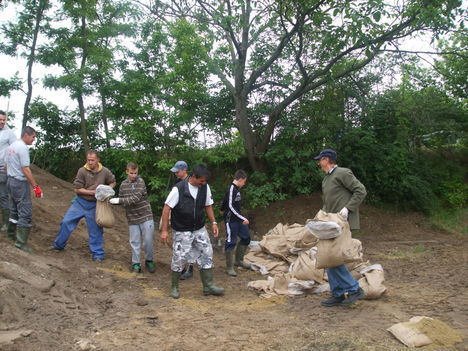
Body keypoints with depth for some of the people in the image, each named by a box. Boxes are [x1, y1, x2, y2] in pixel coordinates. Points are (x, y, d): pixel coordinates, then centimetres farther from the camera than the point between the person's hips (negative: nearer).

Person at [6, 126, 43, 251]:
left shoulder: (11, 146, 12)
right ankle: (21, 242, -7)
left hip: (10, 181, 10)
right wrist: (35, 186, -19)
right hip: (20, 182, -10)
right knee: (25, 212, -7)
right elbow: (26, 170, -21)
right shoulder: (23, 148, -17)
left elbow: (7, 165, 18)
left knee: (14, 209, 22)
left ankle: (11, 234, 35)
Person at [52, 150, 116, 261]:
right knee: (67, 222, 3)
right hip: (80, 202, 0)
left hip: (94, 205, 0)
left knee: (96, 230, 6)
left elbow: (113, 182, 9)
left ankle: (98, 254, 18)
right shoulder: (82, 171, -13)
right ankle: (58, 245, 25)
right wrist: (93, 192, -19)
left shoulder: (105, 172, -9)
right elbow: (77, 189, -12)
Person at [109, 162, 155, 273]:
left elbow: (136, 198, -19)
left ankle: (149, 261, 23)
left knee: (148, 241, 3)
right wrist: (111, 199, -2)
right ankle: (136, 264, 20)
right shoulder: (123, 184, 5)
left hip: (146, 216, -3)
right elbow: (121, 200, 15)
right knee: (135, 242, 7)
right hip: (132, 218, 3)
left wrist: (119, 200, -20)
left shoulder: (140, 181, -10)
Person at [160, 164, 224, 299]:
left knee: (206, 256, 4)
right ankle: (174, 287, 23)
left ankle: (208, 286, 16)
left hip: (200, 229, 5)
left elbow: (208, 205, 10)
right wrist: (164, 230, -17)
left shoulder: (205, 187, -5)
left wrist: (213, 223, 3)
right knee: (179, 259, 3)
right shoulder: (179, 188, -19)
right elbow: (167, 208, -15)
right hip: (182, 231, -5)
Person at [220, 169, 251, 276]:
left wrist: (223, 209, 38)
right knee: (231, 242, -3)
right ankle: (229, 267, 7)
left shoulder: (236, 189, 10)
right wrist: (243, 218, -25)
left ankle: (239, 260, 28)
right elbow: (230, 206, -24)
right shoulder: (231, 189, -18)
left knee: (246, 237, 14)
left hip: (238, 219, 10)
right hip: (231, 220, -10)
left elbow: (224, 201, 24)